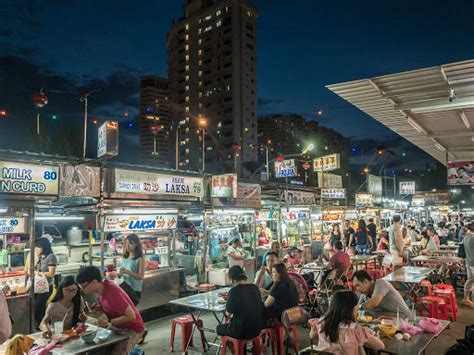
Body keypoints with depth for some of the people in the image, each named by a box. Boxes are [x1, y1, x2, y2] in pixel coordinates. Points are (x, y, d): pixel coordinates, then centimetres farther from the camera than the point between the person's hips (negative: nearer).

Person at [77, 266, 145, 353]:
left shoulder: (112, 293, -29)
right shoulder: (102, 288, -3)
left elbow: (131, 316, -27)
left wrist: (109, 323, -25)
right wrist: (98, 308, -3)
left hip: (132, 329, -8)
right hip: (117, 327, 8)